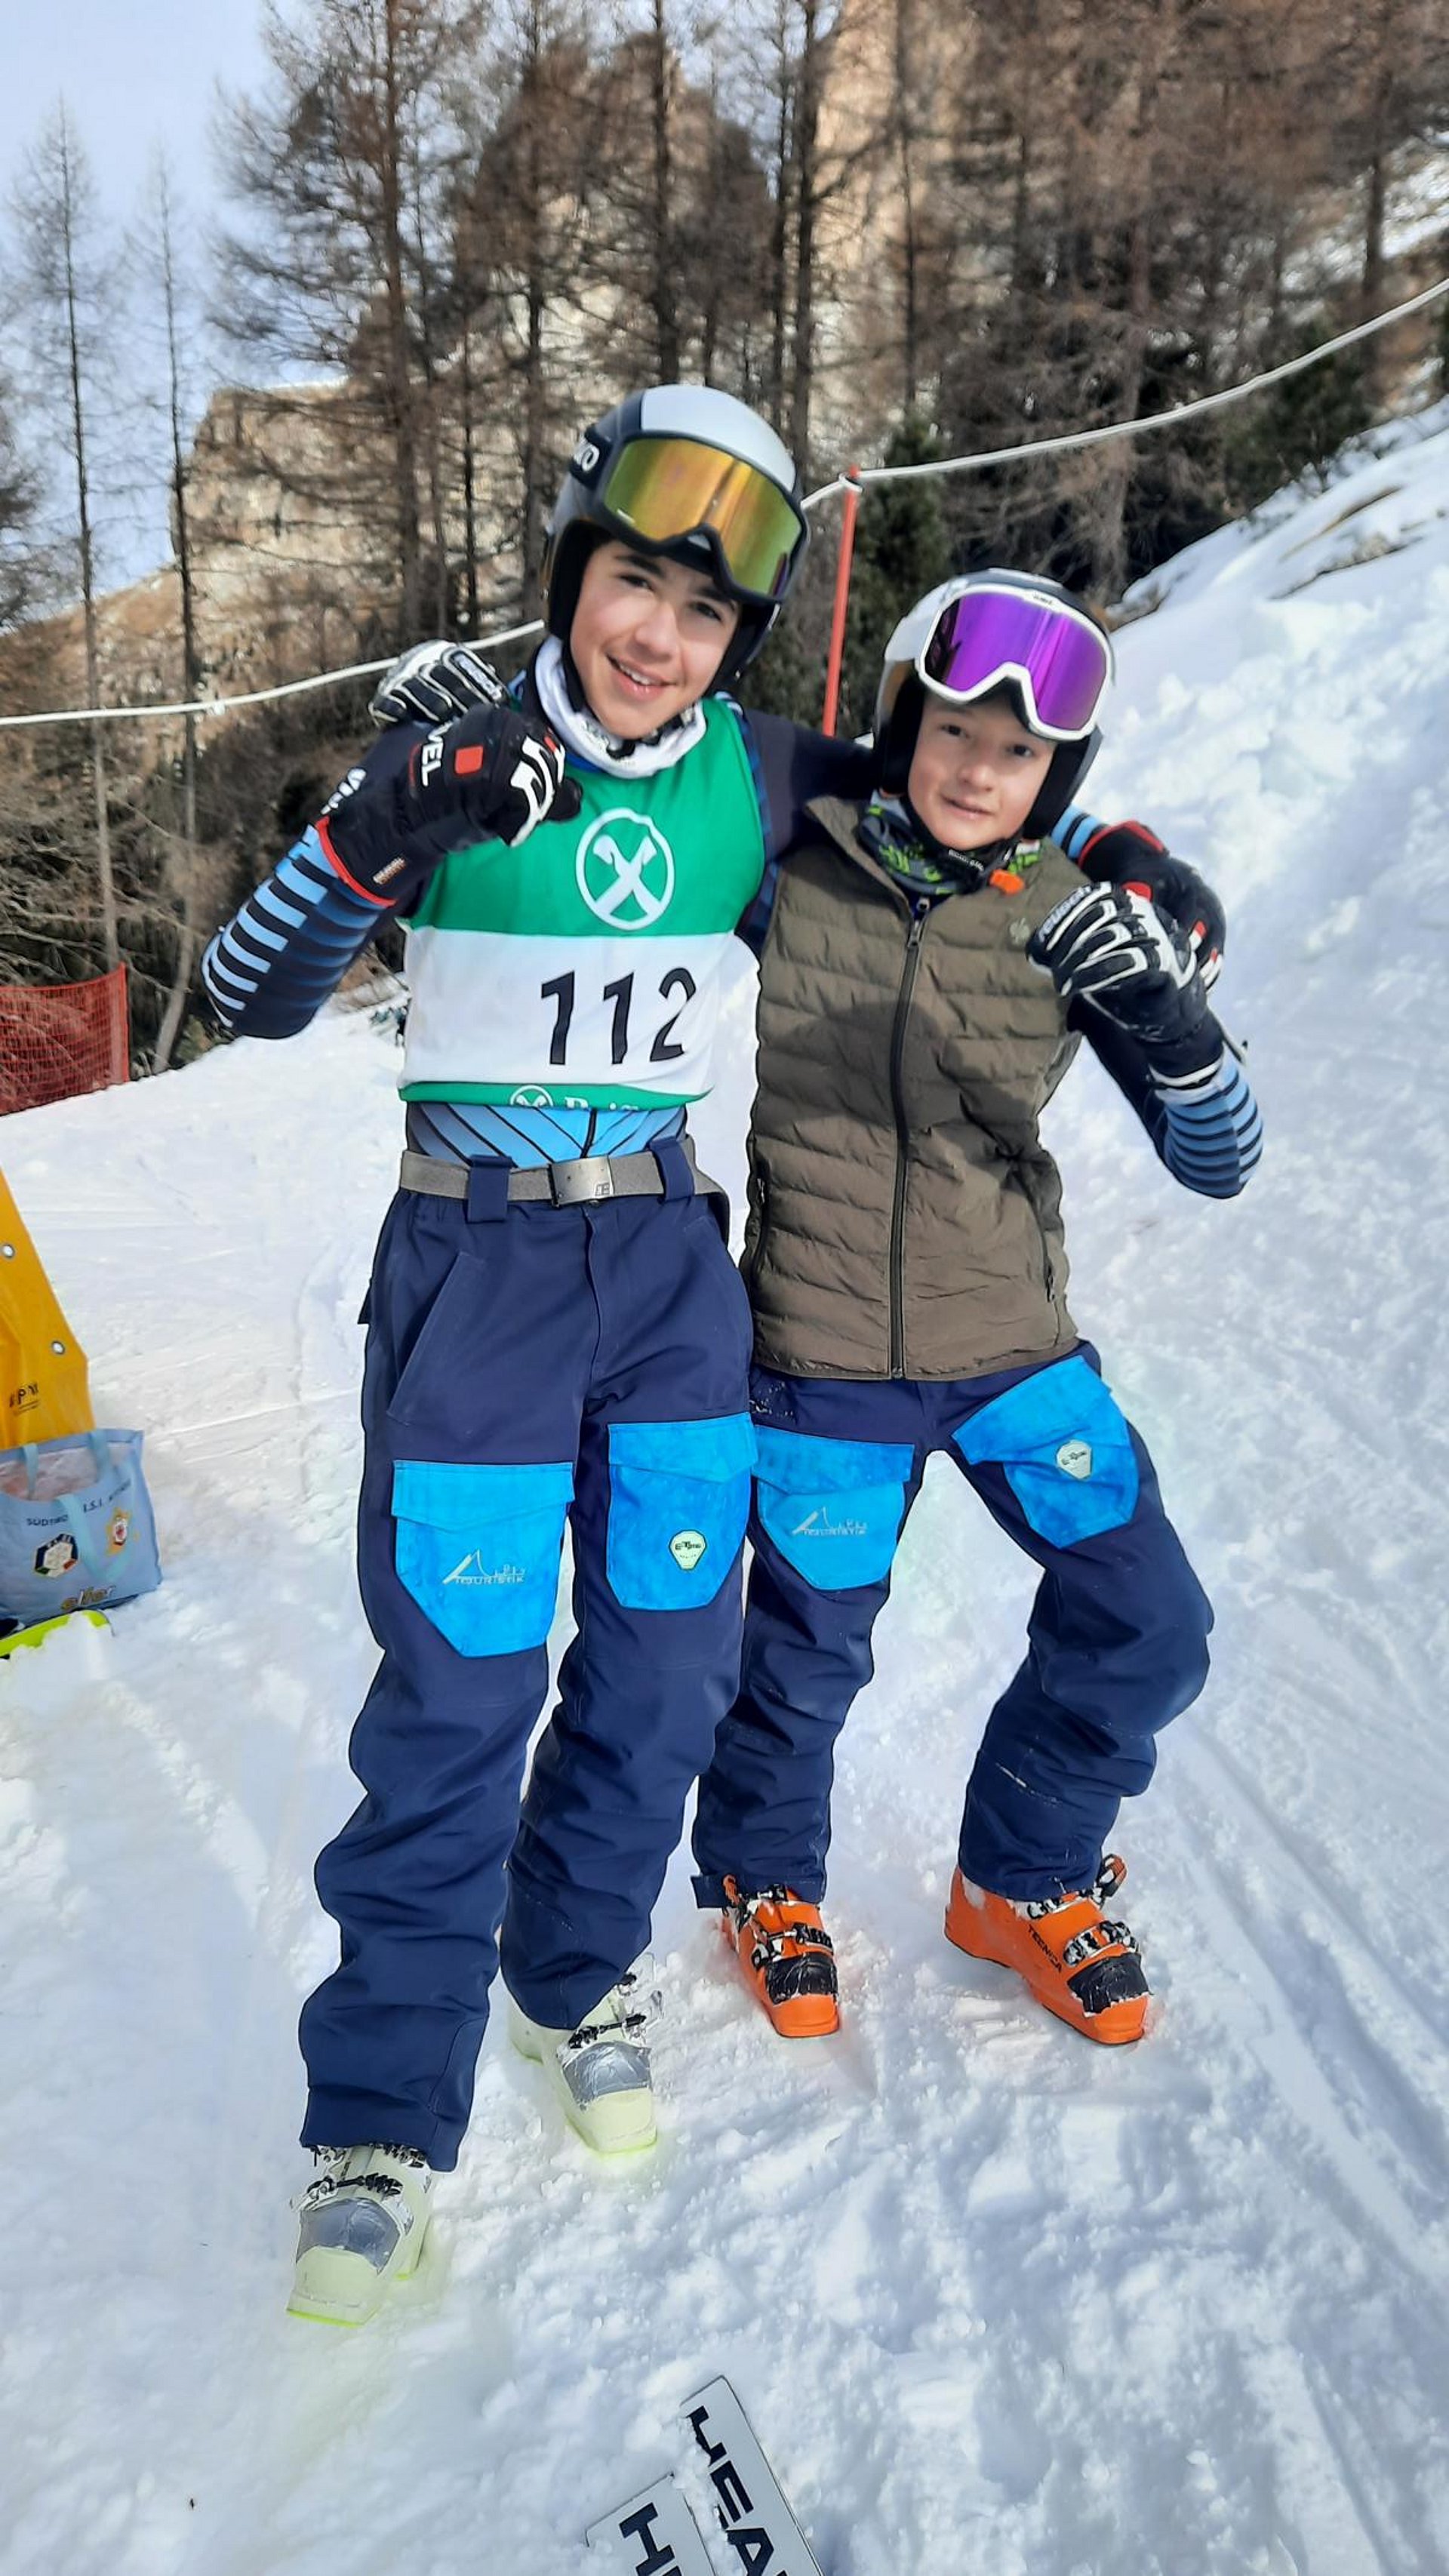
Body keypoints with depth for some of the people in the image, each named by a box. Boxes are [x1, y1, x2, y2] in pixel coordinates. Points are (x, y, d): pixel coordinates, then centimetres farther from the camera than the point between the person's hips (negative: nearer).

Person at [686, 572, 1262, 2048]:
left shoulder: (1077, 915, -4)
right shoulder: (792, 868, -8)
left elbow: (1216, 1162, -8)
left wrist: (1168, 1015, -27)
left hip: (1012, 1342, 3)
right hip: (820, 1353, -2)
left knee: (1148, 1630, 2)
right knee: (808, 1653, 9)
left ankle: (1022, 1882, 30)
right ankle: (762, 1879, 41)